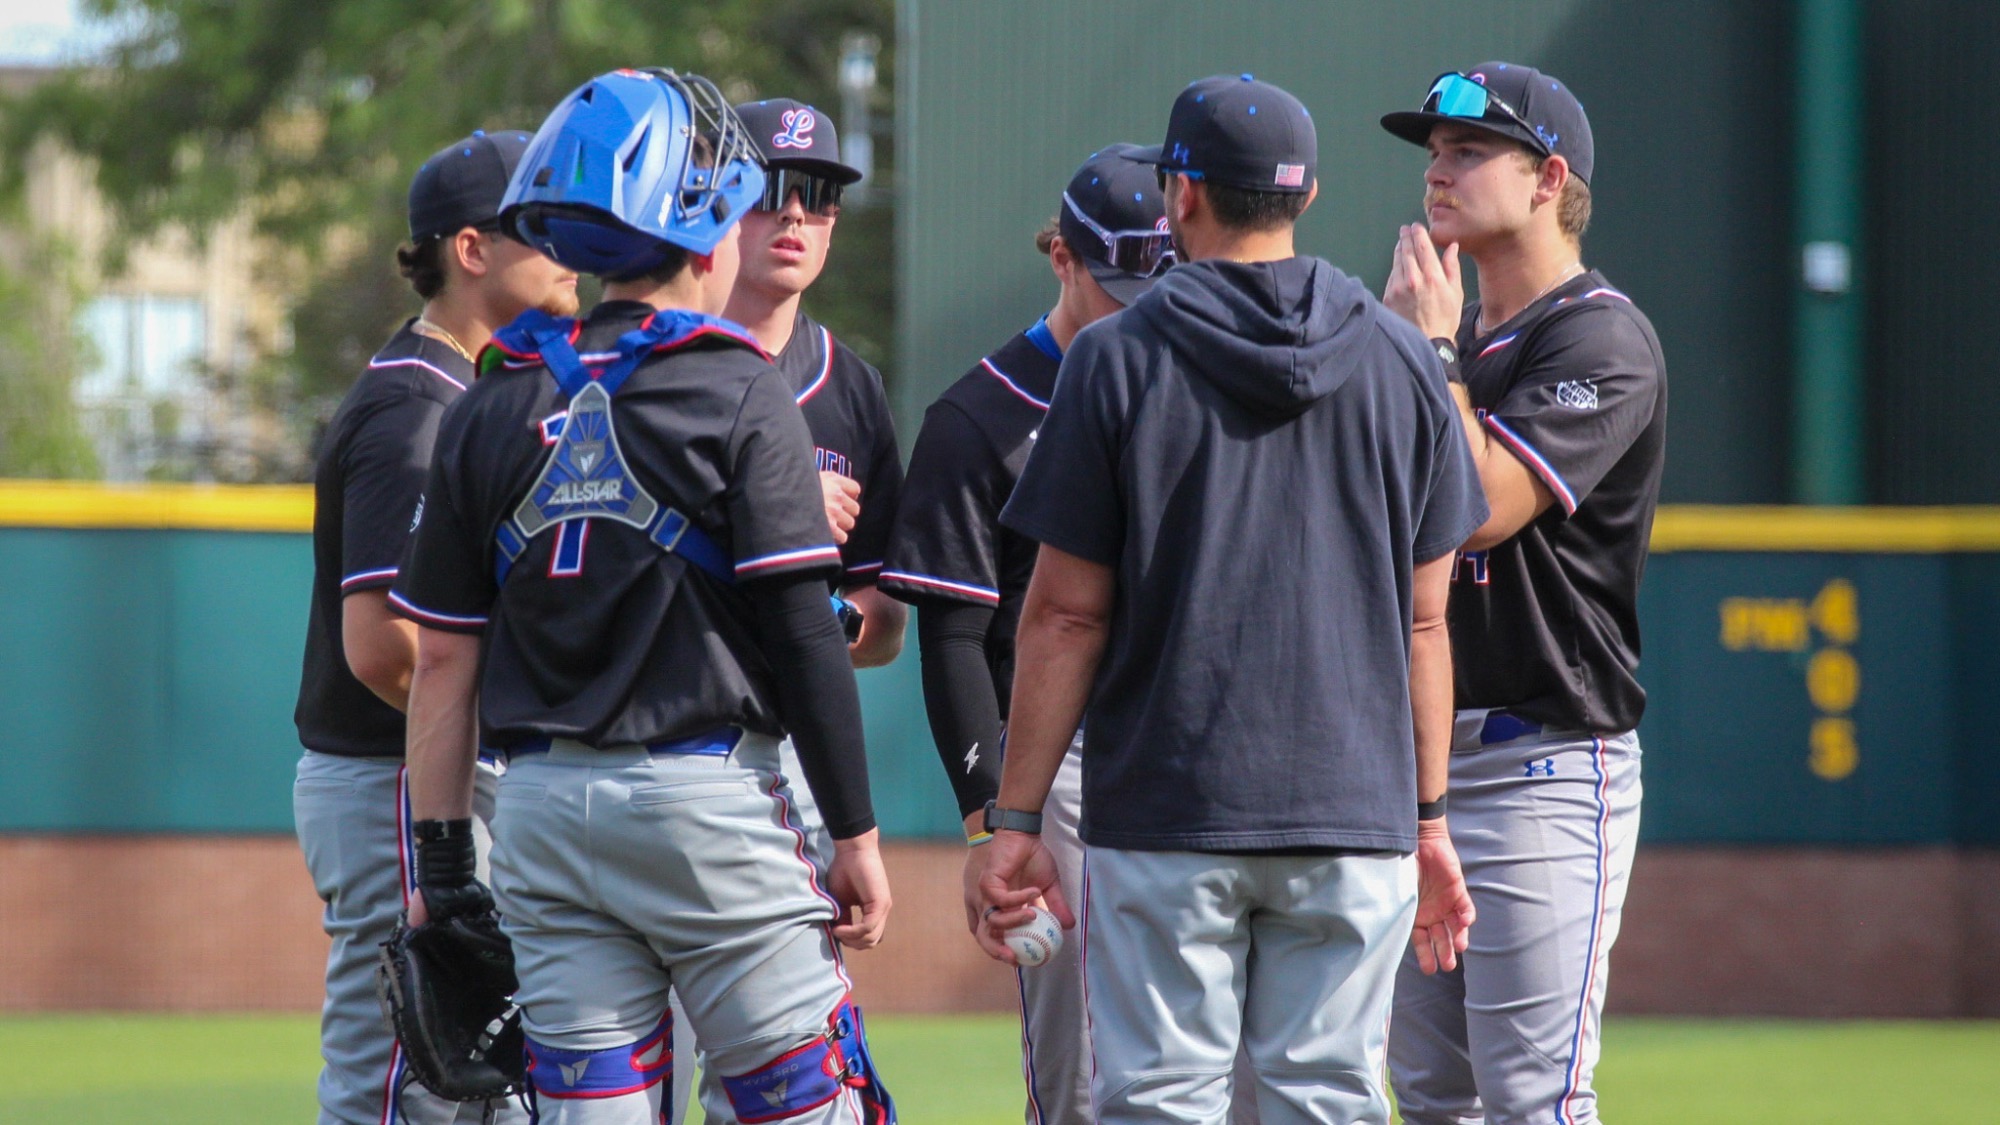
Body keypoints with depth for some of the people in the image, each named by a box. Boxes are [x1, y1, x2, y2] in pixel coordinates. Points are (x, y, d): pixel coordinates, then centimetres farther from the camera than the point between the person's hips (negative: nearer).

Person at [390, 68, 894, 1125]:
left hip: (544, 802, 5)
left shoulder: (494, 410, 8)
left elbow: (444, 658, 7)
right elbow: (803, 639, -9)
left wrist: (441, 862, 12)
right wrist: (857, 836, -4)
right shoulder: (738, 398, -5)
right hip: (706, 796, -5)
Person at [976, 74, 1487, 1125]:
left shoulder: (1117, 359, -3)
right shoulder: (1402, 361, 7)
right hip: (1355, 817, 3)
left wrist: (1014, 820, 0)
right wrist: (1429, 818, 14)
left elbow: (1067, 616, -4)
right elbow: (1422, 620, 8)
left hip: (1164, 814, -3)